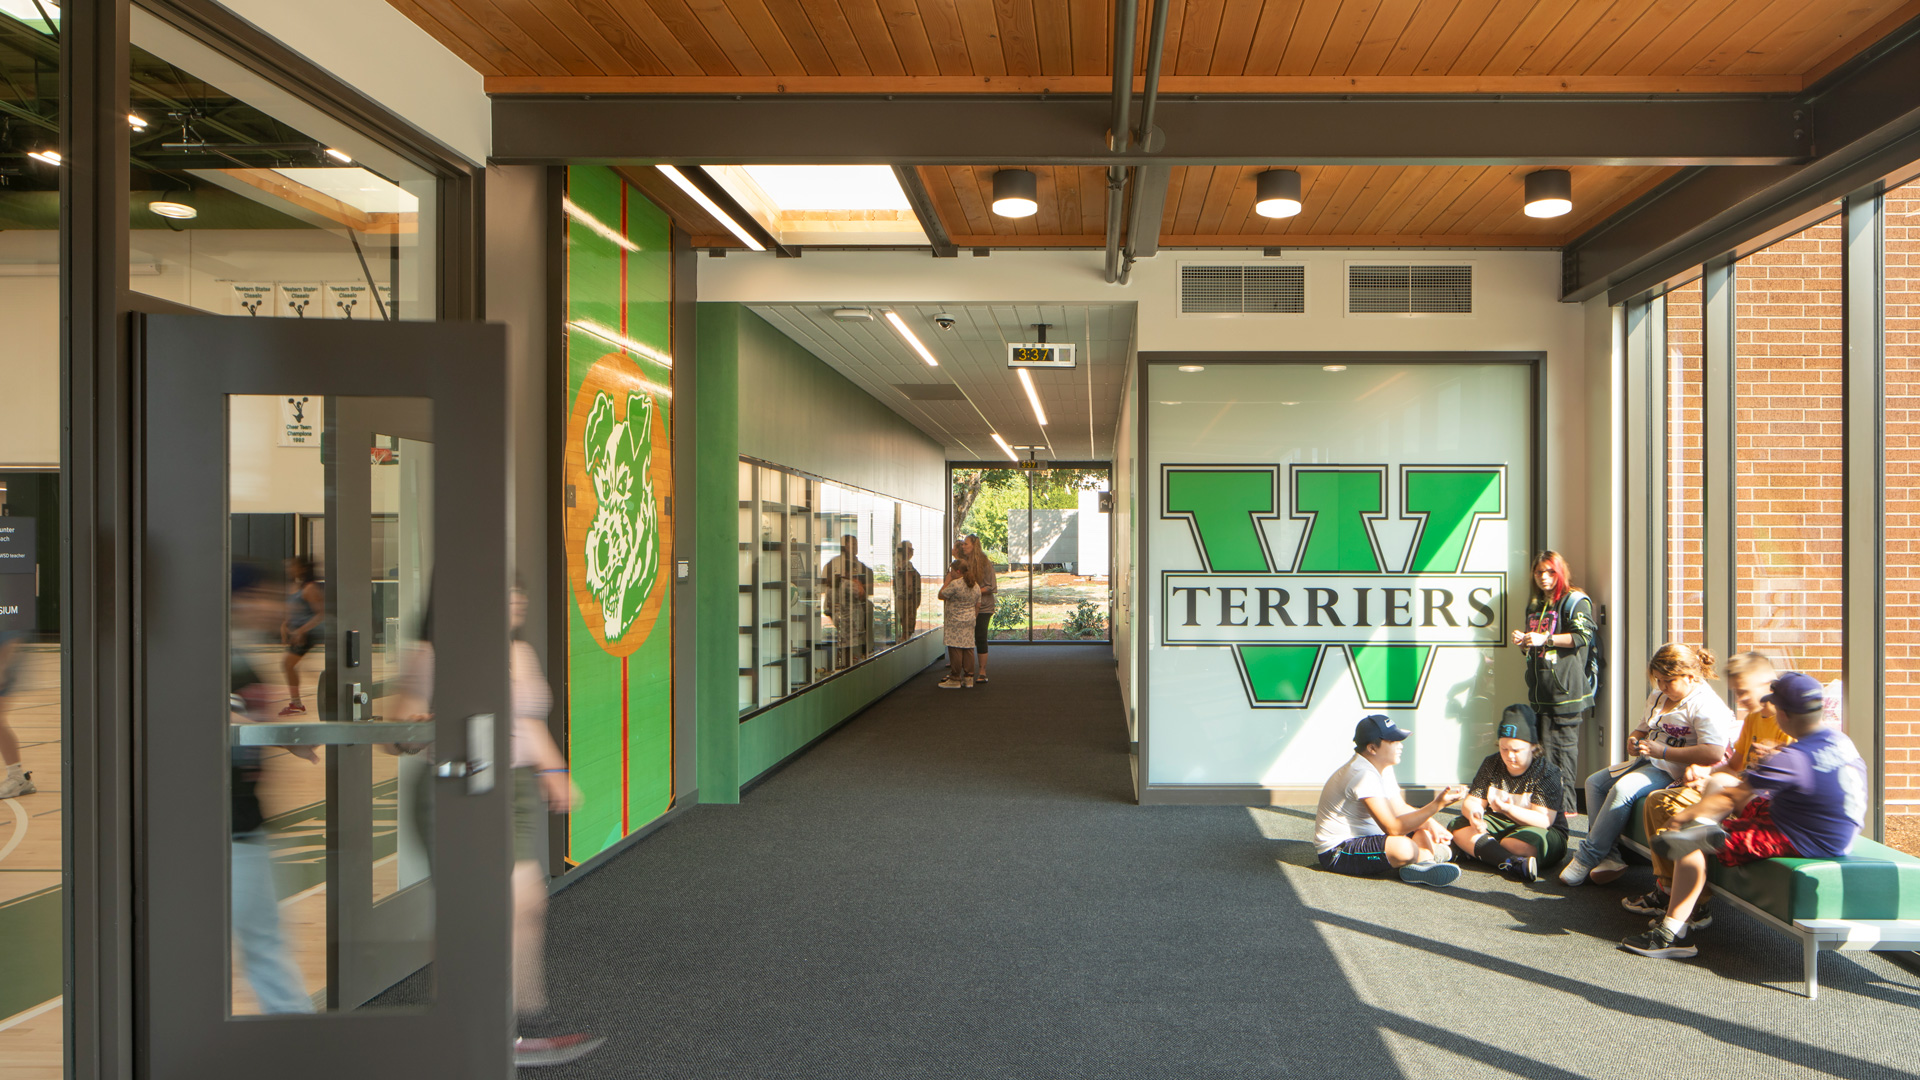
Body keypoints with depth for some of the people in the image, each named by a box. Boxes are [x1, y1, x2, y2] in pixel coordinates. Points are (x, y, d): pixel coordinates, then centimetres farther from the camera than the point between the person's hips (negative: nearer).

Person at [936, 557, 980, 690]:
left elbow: (941, 596, -7)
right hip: (969, 621, 7)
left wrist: (947, 580, -1)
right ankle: (968, 678, 13)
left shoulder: (955, 584, -15)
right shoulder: (976, 585, 9)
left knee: (955, 649, -2)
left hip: (955, 622, -7)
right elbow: (978, 606, 13)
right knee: (968, 649, 10)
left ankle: (955, 679, 1)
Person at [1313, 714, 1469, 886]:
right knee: (1403, 848, -34)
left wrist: (1430, 824, -7)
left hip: (1364, 837, 11)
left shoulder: (1383, 768, 7)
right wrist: (1437, 804, -31)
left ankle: (1423, 864, -11)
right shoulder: (1363, 775, -26)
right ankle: (1428, 855, -5)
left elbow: (1400, 809, 13)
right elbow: (1393, 827, -30)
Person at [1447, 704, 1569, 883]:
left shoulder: (1547, 772, -12)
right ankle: (1512, 864, -43)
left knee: (1522, 845, -41)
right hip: (1499, 824, 6)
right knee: (1459, 827, -23)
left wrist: (1508, 809, -36)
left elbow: (1545, 820, -20)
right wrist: (1472, 811, -26)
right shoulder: (1491, 764, 4)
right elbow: (1471, 801, 1)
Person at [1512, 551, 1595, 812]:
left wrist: (1545, 639, -16)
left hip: (1565, 687, -7)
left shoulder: (1575, 601, -1)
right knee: (1542, 744, 5)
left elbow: (1582, 636, -13)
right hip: (1540, 689, 7)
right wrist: (1523, 640, 11)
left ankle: (1565, 803, -5)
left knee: (1563, 743, -8)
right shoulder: (1534, 604, 23)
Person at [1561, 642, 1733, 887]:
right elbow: (1643, 729, 31)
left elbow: (1713, 753, -25)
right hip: (1646, 762, 10)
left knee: (1622, 790, -30)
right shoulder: (1657, 697, 17)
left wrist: (1662, 751, -24)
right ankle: (1610, 857, -12)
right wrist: (1633, 741, 4)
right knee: (1594, 782, -3)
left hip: (1672, 770, -10)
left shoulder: (1706, 705, -13)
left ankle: (1587, 860, -24)